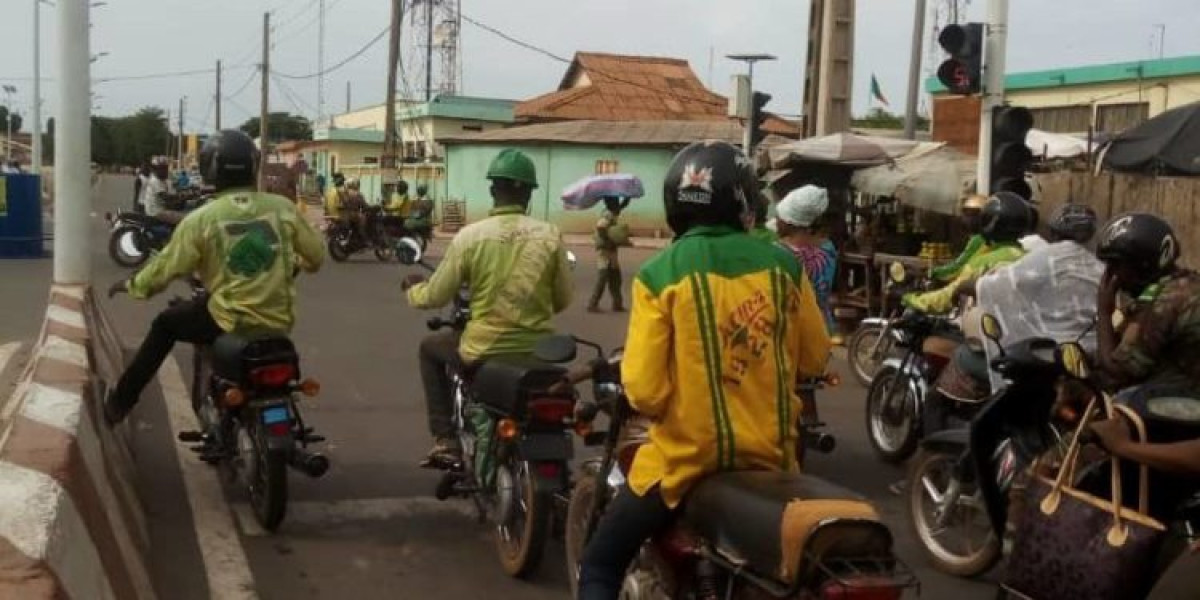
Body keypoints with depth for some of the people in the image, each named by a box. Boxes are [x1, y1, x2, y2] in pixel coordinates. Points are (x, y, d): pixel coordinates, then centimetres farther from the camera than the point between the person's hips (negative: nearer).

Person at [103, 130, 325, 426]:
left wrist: (132, 285, 18)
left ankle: (121, 400, 25)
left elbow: (165, 269, -2)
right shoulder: (283, 208, -3)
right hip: (279, 321, 3)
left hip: (229, 322, -3)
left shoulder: (201, 219, -9)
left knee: (165, 324, 23)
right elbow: (315, 255, 6)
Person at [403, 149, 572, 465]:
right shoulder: (551, 235, -3)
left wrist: (413, 288, 23)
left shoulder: (471, 235, -8)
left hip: (483, 349, -2)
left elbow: (436, 297, -1)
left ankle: (446, 440, 18)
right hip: (538, 348, 2)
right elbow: (563, 299, 5)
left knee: (430, 349, 27)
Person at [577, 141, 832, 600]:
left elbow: (644, 389, -15)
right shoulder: (783, 265, -1)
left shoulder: (660, 274, -12)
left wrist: (666, 406, 7)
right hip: (770, 454, 4)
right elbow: (815, 359, 9)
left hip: (687, 457, -4)